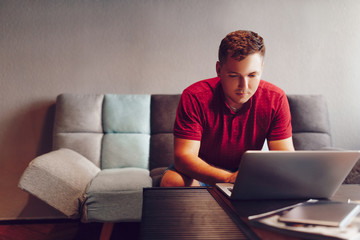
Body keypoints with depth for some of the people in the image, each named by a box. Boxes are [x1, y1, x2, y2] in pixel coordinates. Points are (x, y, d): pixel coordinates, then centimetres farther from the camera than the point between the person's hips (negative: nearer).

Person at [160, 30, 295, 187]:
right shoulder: (194, 97, -23)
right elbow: (183, 155, -28)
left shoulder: (275, 99, -15)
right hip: (203, 171, -1)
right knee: (172, 181, -32)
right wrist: (230, 179, -44)